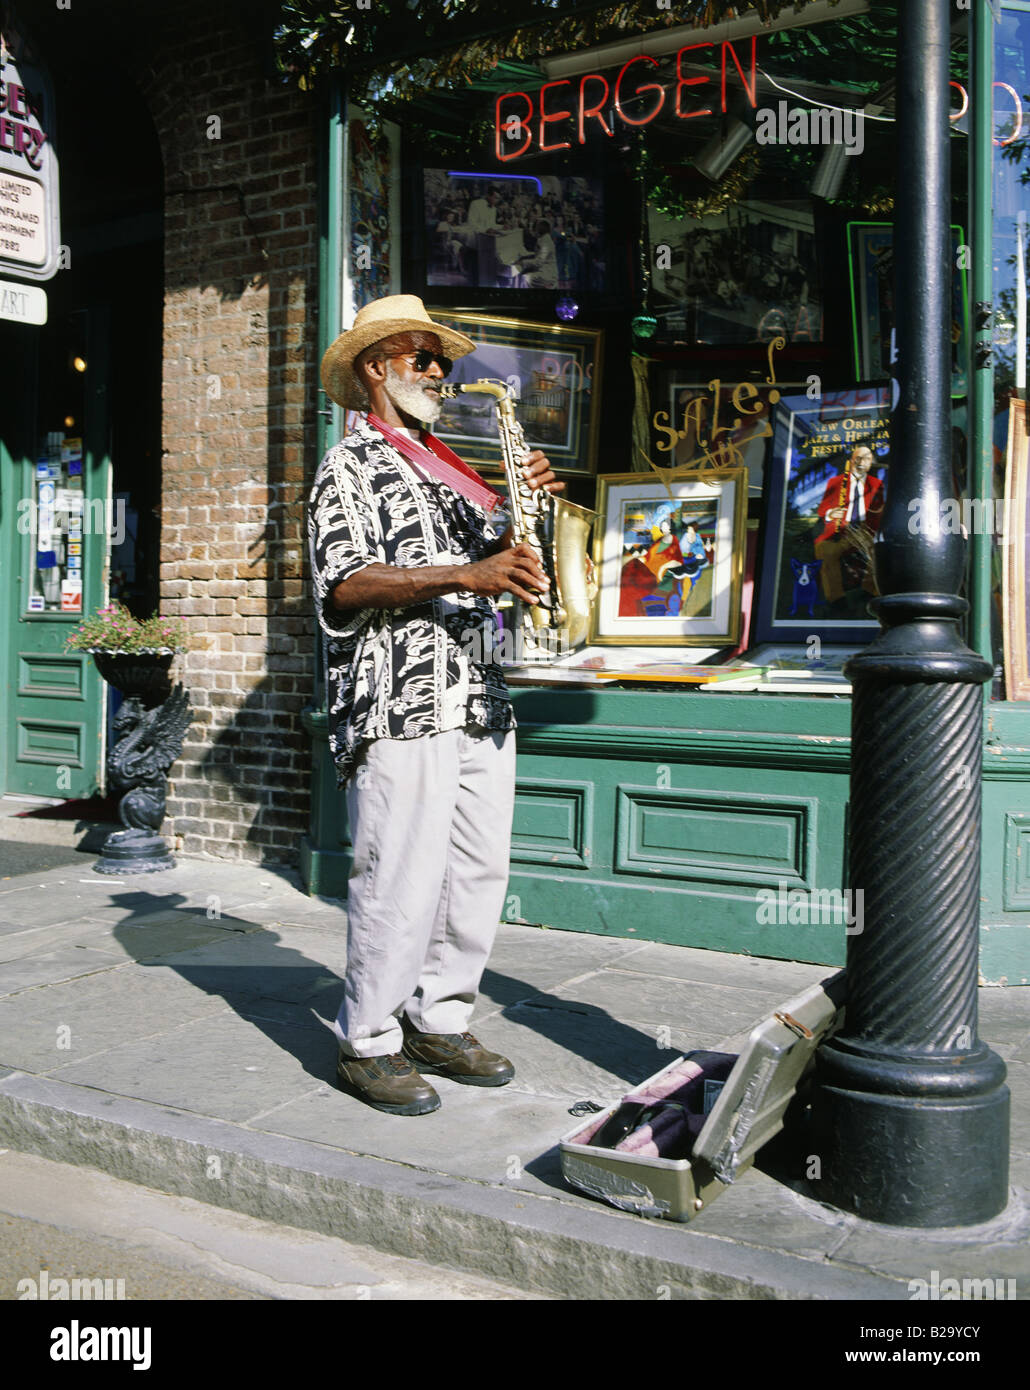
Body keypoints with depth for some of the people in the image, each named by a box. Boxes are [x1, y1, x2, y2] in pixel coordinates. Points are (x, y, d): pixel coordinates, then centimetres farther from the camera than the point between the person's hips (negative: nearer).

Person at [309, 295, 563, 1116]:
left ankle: (440, 1022, 22)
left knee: (480, 871, 8)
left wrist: (529, 504, 4)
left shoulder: (446, 468, 24)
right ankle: (369, 1044, 7)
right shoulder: (352, 464, 0)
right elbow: (344, 583, -14)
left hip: (476, 697, 8)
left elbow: (495, 553, 23)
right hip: (399, 701, -8)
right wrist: (463, 576, -23)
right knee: (401, 879, -7)